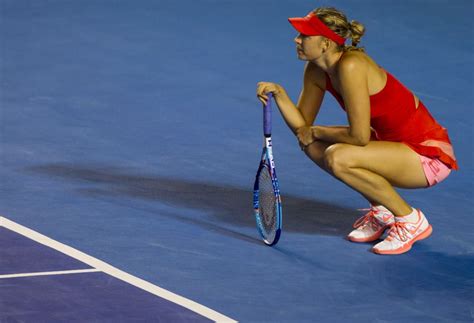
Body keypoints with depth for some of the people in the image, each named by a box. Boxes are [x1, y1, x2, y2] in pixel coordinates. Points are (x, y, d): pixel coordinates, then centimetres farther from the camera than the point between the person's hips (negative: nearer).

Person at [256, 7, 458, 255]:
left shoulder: (350, 67, -26)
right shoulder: (316, 71, 0)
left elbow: (359, 136, -26)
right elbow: (302, 126, 6)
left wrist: (316, 132, -10)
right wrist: (279, 94, -11)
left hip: (430, 154, -9)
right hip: (394, 142, 9)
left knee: (338, 158, -27)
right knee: (314, 146, 2)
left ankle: (411, 220, -9)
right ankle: (381, 212, 14)